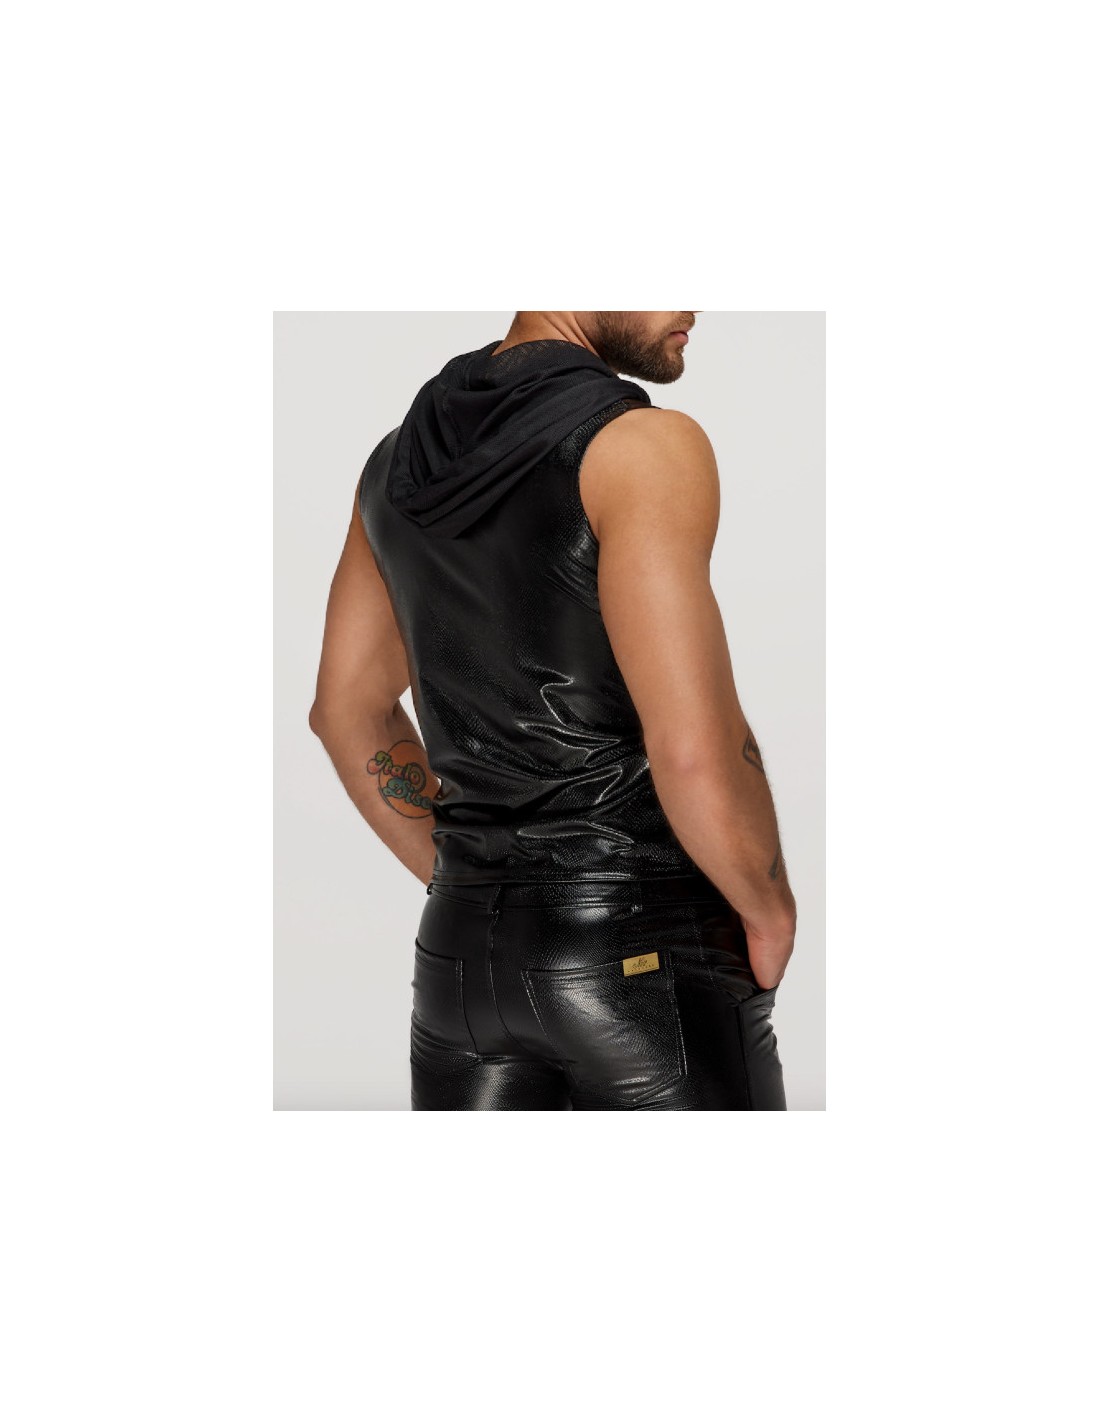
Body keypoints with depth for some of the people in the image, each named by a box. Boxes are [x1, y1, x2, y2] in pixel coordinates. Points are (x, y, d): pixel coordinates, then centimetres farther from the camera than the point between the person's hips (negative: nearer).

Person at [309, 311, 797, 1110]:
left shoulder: (407, 455, 9)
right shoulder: (640, 445, -16)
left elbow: (347, 710, 18)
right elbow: (696, 754, -24)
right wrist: (771, 911, -6)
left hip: (466, 943, 7)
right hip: (649, 953, -7)